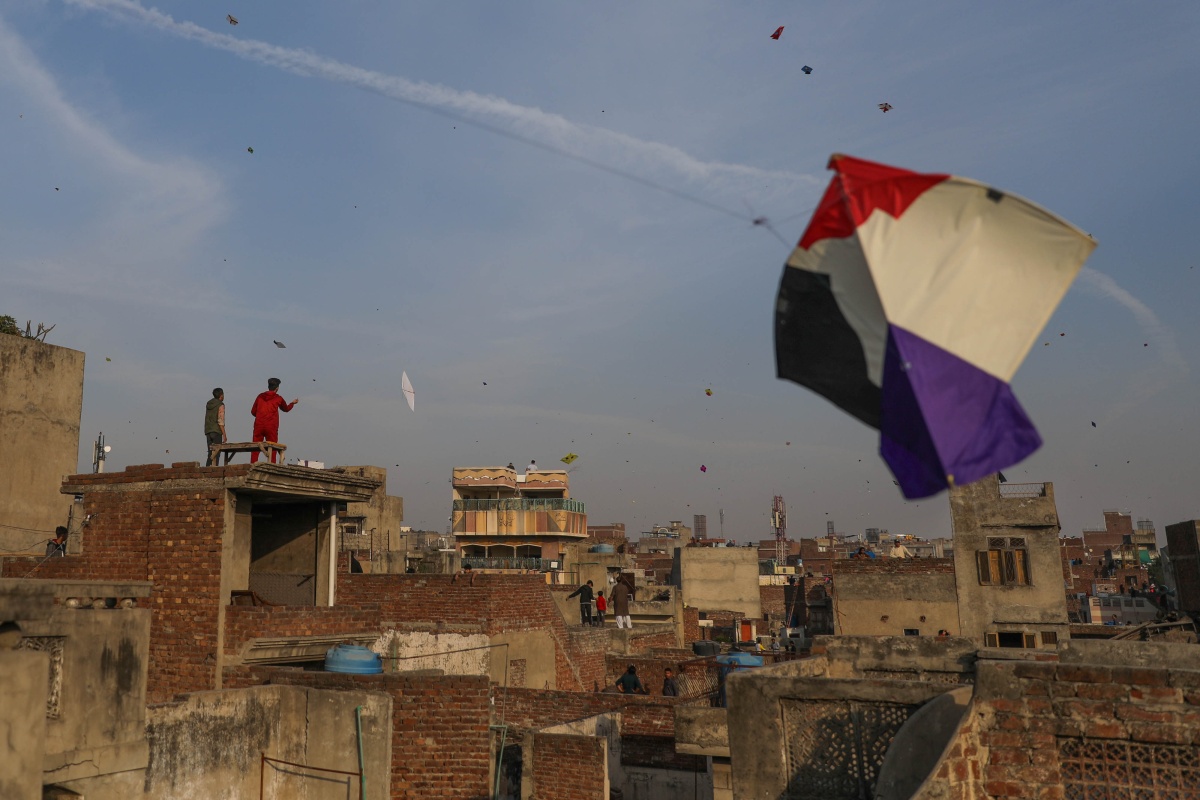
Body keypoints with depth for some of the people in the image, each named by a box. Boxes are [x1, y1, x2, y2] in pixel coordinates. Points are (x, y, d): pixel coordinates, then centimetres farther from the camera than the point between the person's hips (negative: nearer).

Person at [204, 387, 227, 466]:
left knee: (211, 452, 9)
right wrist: (224, 435, -14)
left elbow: (207, 419, 15)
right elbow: (220, 421, -14)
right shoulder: (220, 405, -8)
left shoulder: (208, 404, 13)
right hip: (216, 431, -6)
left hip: (208, 431, 6)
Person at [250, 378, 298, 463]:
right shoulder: (278, 398, 3)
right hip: (271, 427, -2)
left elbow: (253, 412, 16)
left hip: (258, 426, 2)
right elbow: (286, 409, 22)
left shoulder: (260, 397, 10)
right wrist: (293, 403, 41)